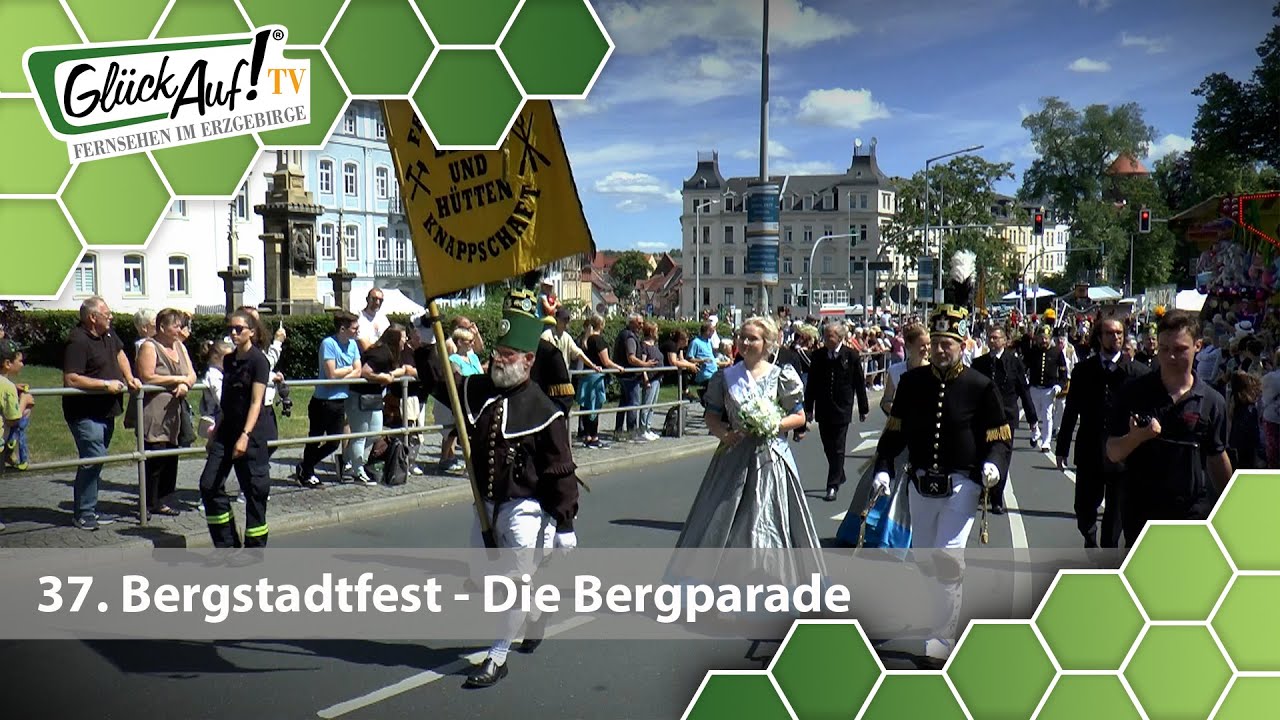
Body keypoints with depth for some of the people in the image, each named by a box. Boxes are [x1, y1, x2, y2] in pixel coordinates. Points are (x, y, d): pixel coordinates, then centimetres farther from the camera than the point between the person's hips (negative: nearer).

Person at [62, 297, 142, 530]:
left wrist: (129, 378, 11)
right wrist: (106, 384, -23)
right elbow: (71, 380, -25)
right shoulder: (78, 341, -19)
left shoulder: (107, 333, 8)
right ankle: (83, 514, -4)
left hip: (106, 411, 10)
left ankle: (90, 510, 23)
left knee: (96, 460, 14)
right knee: (93, 459, -12)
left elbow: (119, 353, 26)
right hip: (85, 413, -9)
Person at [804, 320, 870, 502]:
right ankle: (839, 477, 32)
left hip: (842, 410, -3)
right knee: (828, 448, 12)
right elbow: (811, 383, 7)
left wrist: (863, 409, 3)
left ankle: (833, 486, 0)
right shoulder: (818, 356, 1)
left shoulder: (851, 356, -6)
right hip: (823, 410, 4)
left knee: (838, 450, -2)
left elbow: (860, 384, 0)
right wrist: (808, 408, 6)